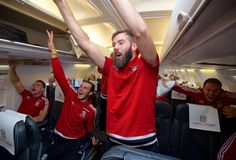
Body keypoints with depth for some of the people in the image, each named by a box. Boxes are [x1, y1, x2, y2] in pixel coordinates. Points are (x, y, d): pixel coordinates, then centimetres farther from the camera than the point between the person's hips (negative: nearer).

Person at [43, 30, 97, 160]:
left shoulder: (91, 110, -11)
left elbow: (90, 128, 6)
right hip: (57, 137, 2)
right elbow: (60, 75, -19)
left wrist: (93, 137, -12)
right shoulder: (70, 95, -10)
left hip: (75, 141, -1)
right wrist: (53, 51, -25)